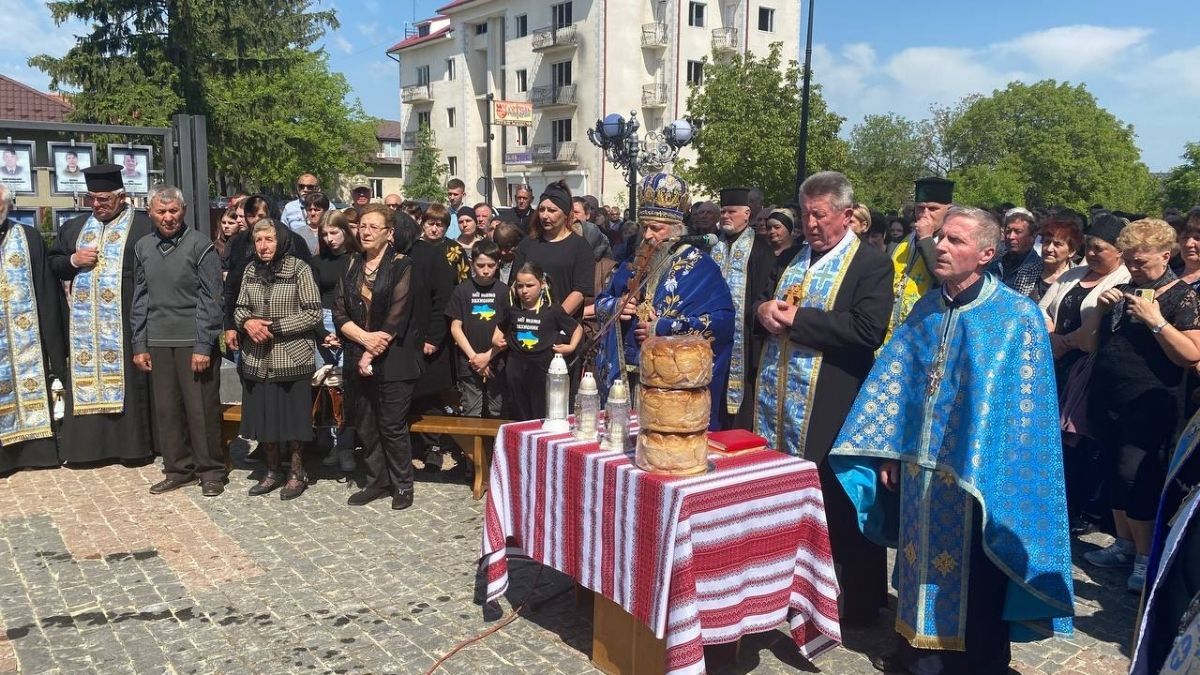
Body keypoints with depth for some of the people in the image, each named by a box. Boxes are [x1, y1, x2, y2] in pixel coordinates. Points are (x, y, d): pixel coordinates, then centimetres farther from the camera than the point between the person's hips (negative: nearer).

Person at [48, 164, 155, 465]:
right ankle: (85, 443, 16)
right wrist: (74, 260, -2)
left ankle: (132, 442, 8)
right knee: (85, 378, 8)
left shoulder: (143, 226, -3)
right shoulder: (73, 227, 16)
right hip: (83, 322, 5)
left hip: (125, 321, -5)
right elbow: (52, 262, 19)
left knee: (127, 381, 0)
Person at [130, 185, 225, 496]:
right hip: (158, 342, 4)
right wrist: (139, 345, 8)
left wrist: (203, 346, -13)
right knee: (166, 409, 8)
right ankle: (178, 469, 21)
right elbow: (139, 299, 12)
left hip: (193, 341, -4)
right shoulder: (143, 247, 9)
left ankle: (211, 471, 13)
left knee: (201, 409, 0)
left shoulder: (200, 245, -6)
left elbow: (210, 299, -8)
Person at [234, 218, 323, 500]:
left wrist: (275, 327, -16)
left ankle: (297, 473, 21)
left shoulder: (299, 269, -8)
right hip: (257, 359, 5)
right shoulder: (250, 270, 8)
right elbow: (239, 308, 13)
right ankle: (273, 470, 29)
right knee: (263, 417, 11)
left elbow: (314, 313, -11)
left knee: (293, 418, 4)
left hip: (292, 358, -5)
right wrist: (247, 322, -10)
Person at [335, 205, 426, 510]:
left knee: (392, 425, -1)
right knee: (366, 424, 11)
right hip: (359, 358, 5)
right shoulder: (353, 265, 10)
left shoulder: (402, 266, -6)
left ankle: (403, 485, 14)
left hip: (393, 359, -5)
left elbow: (396, 318, -12)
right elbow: (340, 313, 5)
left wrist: (371, 356, -13)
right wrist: (364, 337, -12)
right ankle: (377, 482, 24)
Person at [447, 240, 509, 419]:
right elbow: (455, 328, 1)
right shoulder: (462, 290, 2)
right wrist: (474, 357, -7)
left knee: (496, 414, 6)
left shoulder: (504, 291, 2)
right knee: (471, 415, 3)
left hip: (496, 364, 0)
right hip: (469, 365, 0)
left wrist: (488, 356, -8)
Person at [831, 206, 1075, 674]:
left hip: (977, 473, -5)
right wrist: (889, 450, 4)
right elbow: (893, 381, 8)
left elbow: (1024, 408, -11)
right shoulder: (926, 309, 6)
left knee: (972, 576, 8)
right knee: (921, 563, 16)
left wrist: (999, 476, -15)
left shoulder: (1018, 316, -10)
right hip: (919, 465, 5)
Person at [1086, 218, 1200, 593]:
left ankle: (1146, 556, 3)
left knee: (1135, 475, -10)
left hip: (1148, 405, -7)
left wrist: (1155, 320, -22)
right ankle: (1124, 543, 25)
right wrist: (1101, 309, 2)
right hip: (1107, 401, 7)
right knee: (1115, 472, 12)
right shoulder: (1123, 291, 13)